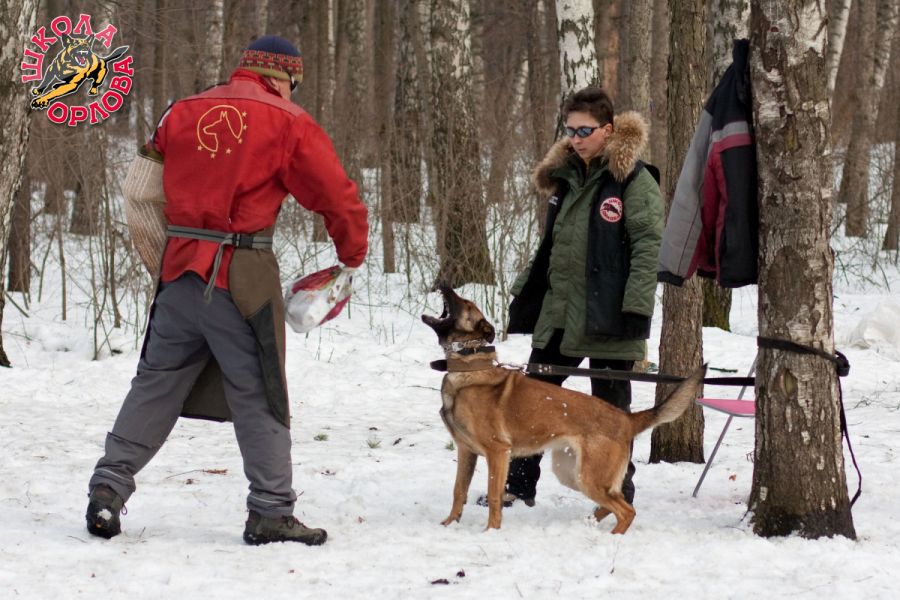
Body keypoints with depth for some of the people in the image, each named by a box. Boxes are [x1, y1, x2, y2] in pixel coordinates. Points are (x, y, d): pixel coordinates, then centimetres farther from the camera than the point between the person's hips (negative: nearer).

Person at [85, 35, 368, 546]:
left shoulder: (183, 113, 10)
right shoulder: (287, 122, -3)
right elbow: (339, 198, -2)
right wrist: (353, 256, 14)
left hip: (180, 268, 5)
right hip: (243, 275, -4)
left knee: (156, 383, 14)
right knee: (258, 396, 2)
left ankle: (109, 487, 11)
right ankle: (271, 513, 3)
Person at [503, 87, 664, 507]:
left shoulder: (634, 179, -9)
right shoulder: (565, 176, 14)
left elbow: (649, 245, -14)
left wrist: (637, 307, -20)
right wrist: (524, 293, 16)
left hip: (607, 314, -7)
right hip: (559, 310, 7)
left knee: (610, 407, 2)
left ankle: (618, 493, 12)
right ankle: (517, 483, 16)